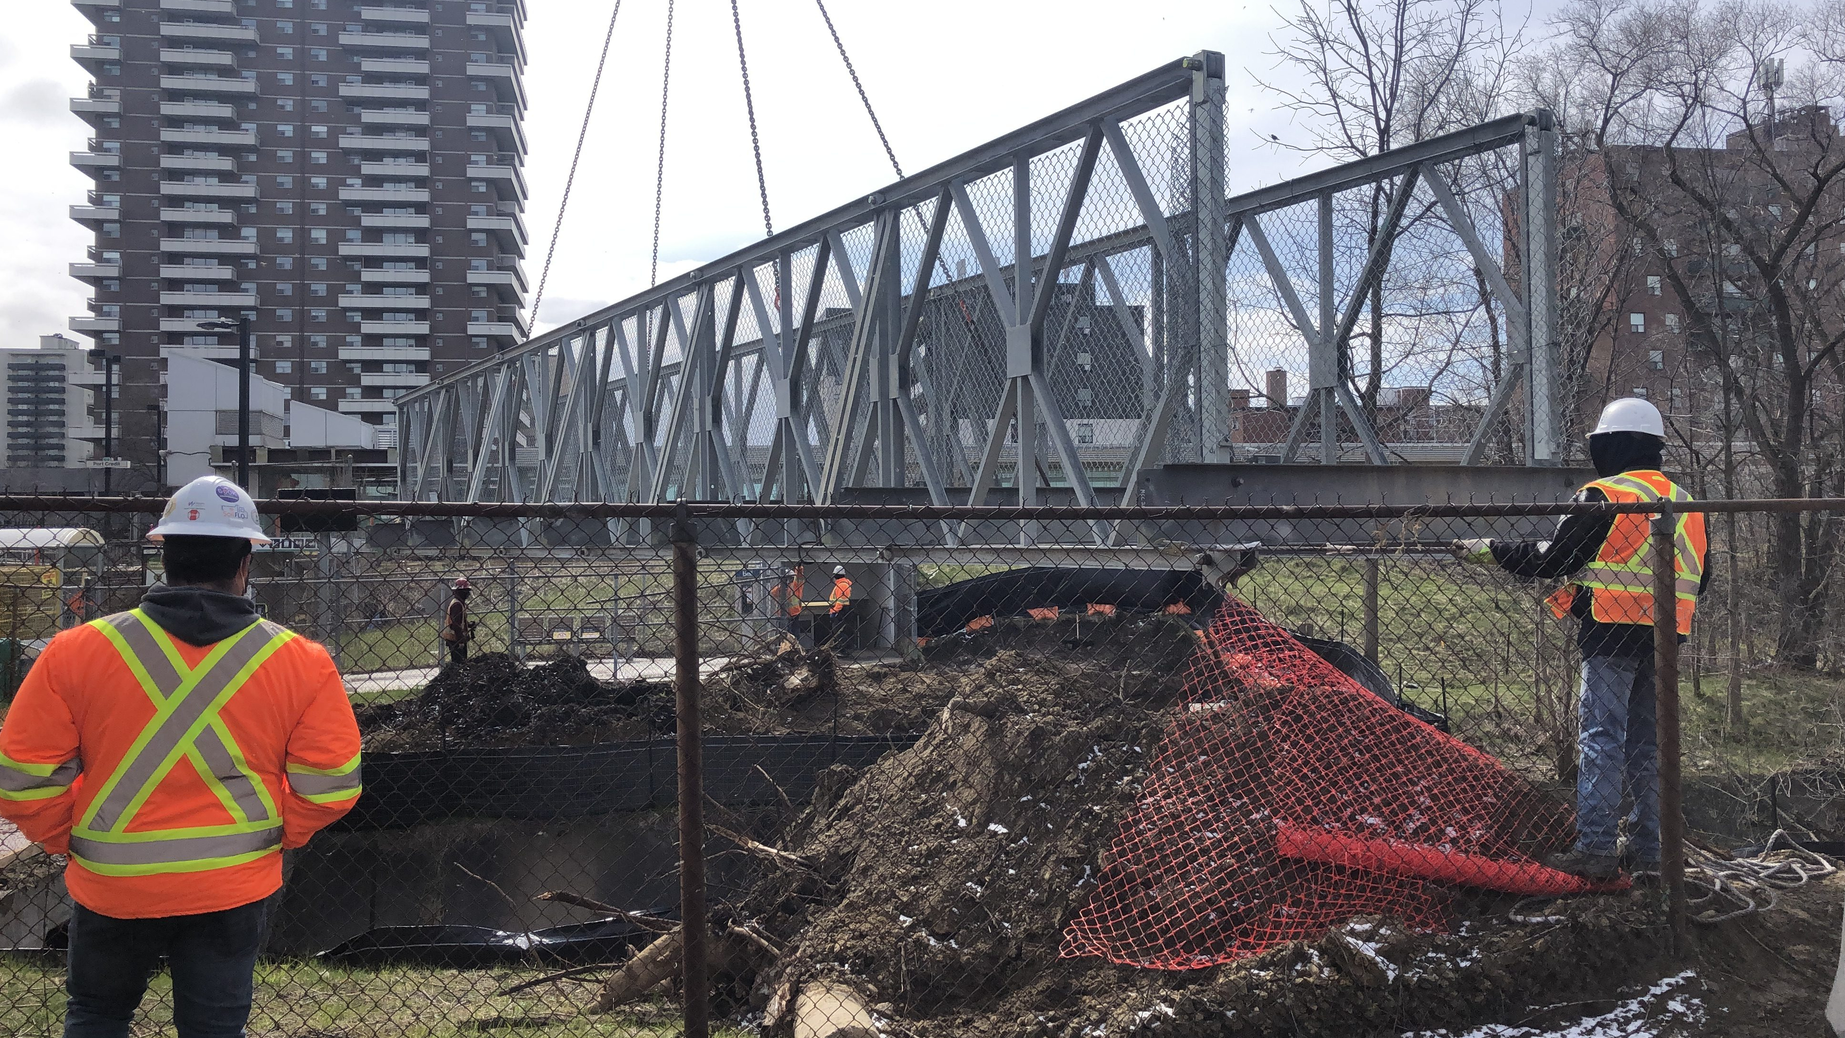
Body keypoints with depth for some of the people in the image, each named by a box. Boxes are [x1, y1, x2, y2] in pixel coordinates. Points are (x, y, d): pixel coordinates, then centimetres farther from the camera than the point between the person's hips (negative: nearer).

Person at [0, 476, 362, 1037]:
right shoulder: (301, 662, -9)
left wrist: (71, 840, 7)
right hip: (234, 886, 0)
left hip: (112, 885, 0)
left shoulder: (75, 652, -11)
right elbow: (330, 785, -7)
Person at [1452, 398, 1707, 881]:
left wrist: (1490, 551, 4)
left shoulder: (1602, 497, -9)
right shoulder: (1685, 504, 14)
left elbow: (1553, 557, -8)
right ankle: (1648, 847, 14)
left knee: (1601, 738, -7)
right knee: (1647, 741, 12)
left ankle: (1595, 848, -12)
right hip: (1663, 641, 7)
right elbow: (1698, 577, 20)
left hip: (1611, 637, -7)